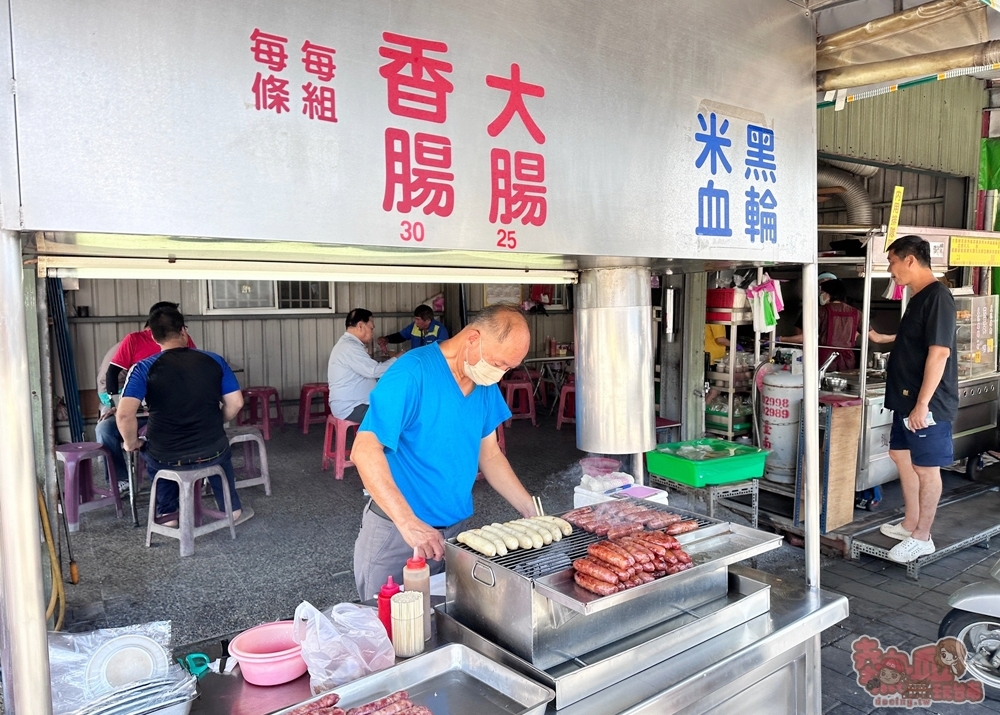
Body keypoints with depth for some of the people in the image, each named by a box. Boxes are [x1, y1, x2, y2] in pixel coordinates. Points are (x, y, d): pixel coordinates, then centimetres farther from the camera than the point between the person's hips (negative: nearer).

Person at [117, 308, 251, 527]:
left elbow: (124, 415, -18)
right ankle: (232, 510, 45)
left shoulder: (143, 369, -8)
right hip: (211, 453, 1)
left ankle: (168, 515, 39)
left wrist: (132, 445, 1)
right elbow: (235, 404, -1)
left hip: (165, 458, -1)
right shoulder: (214, 361, -3)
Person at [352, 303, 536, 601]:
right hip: (397, 533, -6)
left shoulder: (487, 386, 2)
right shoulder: (412, 374, -21)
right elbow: (365, 451, -25)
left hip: (456, 529, 6)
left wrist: (532, 512, 3)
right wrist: (409, 523, -31)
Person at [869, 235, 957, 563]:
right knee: (902, 455, 18)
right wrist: (883, 338, 37)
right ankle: (910, 523, 31)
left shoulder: (937, 296, -18)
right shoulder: (919, 296, 11)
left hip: (926, 403, -10)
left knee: (926, 468, 2)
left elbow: (939, 352, -24)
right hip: (907, 399, 10)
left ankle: (922, 537, 14)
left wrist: (922, 404, -25)